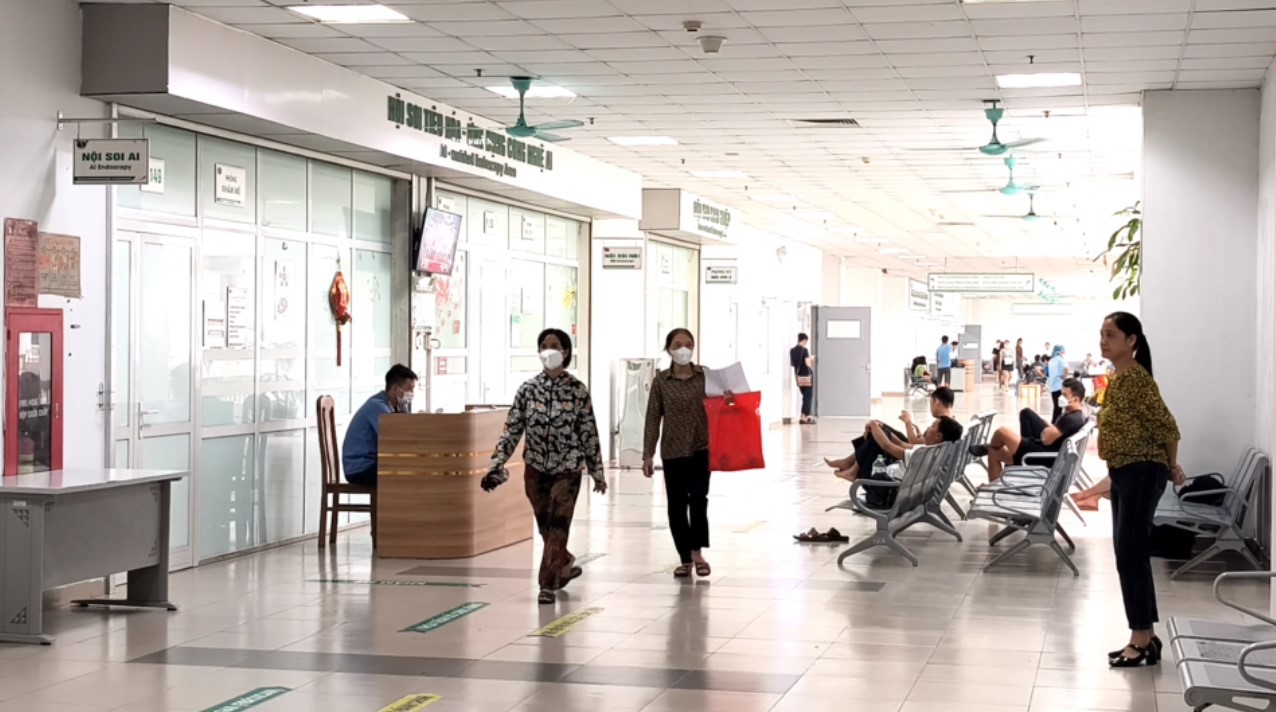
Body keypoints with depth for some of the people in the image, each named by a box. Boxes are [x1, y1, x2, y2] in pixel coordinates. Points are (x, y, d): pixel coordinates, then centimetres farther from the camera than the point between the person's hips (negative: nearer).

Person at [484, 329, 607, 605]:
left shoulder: (578, 391, -5)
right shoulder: (527, 389, -1)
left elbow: (589, 434, -2)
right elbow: (512, 430, -1)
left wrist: (598, 472, 0)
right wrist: (496, 465, -9)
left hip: (567, 469, -3)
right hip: (535, 468, 3)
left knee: (557, 527, -8)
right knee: (546, 528, 12)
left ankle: (548, 585, -4)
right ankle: (565, 565, 37)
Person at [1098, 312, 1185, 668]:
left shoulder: (1135, 377, -18)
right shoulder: (1118, 379, 12)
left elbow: (1167, 425, -17)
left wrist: (1171, 467, -3)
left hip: (1142, 473, -10)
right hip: (1124, 473, 10)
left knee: (1131, 552, -8)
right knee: (1130, 553, 11)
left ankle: (1142, 639, -2)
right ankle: (1145, 636, 17)